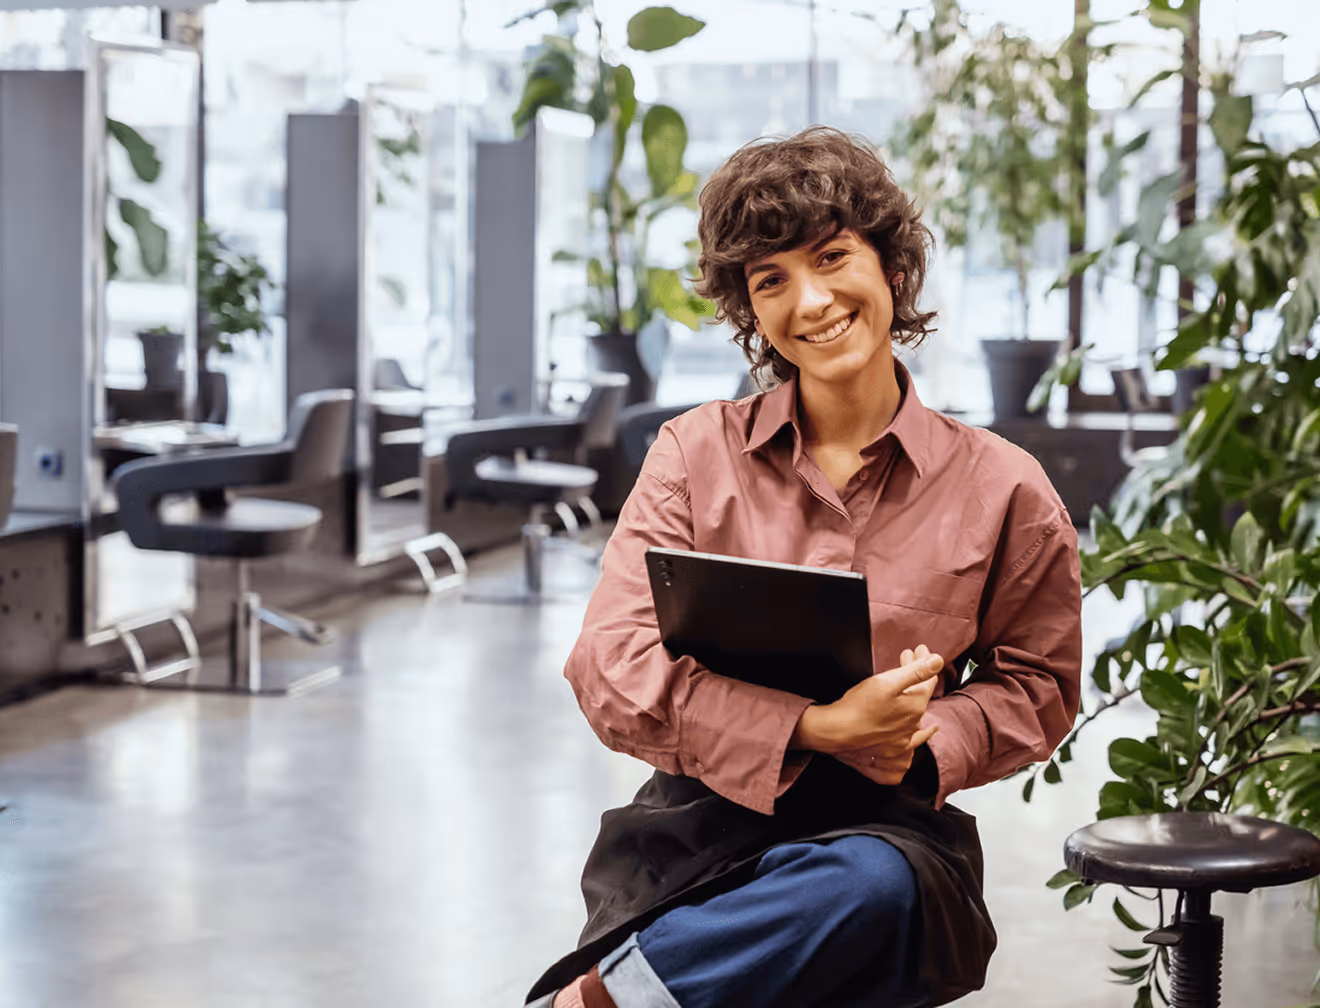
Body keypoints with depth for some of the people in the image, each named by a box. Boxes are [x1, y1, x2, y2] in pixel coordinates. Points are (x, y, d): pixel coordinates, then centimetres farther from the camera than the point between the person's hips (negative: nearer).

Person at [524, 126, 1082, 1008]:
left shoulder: (1001, 488, 6)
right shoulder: (697, 455, 8)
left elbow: (1037, 687, 17)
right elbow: (611, 668, -2)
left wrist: (918, 744, -6)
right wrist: (817, 726, -16)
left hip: (888, 829, 1)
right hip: (700, 827, -1)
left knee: (870, 886, -38)